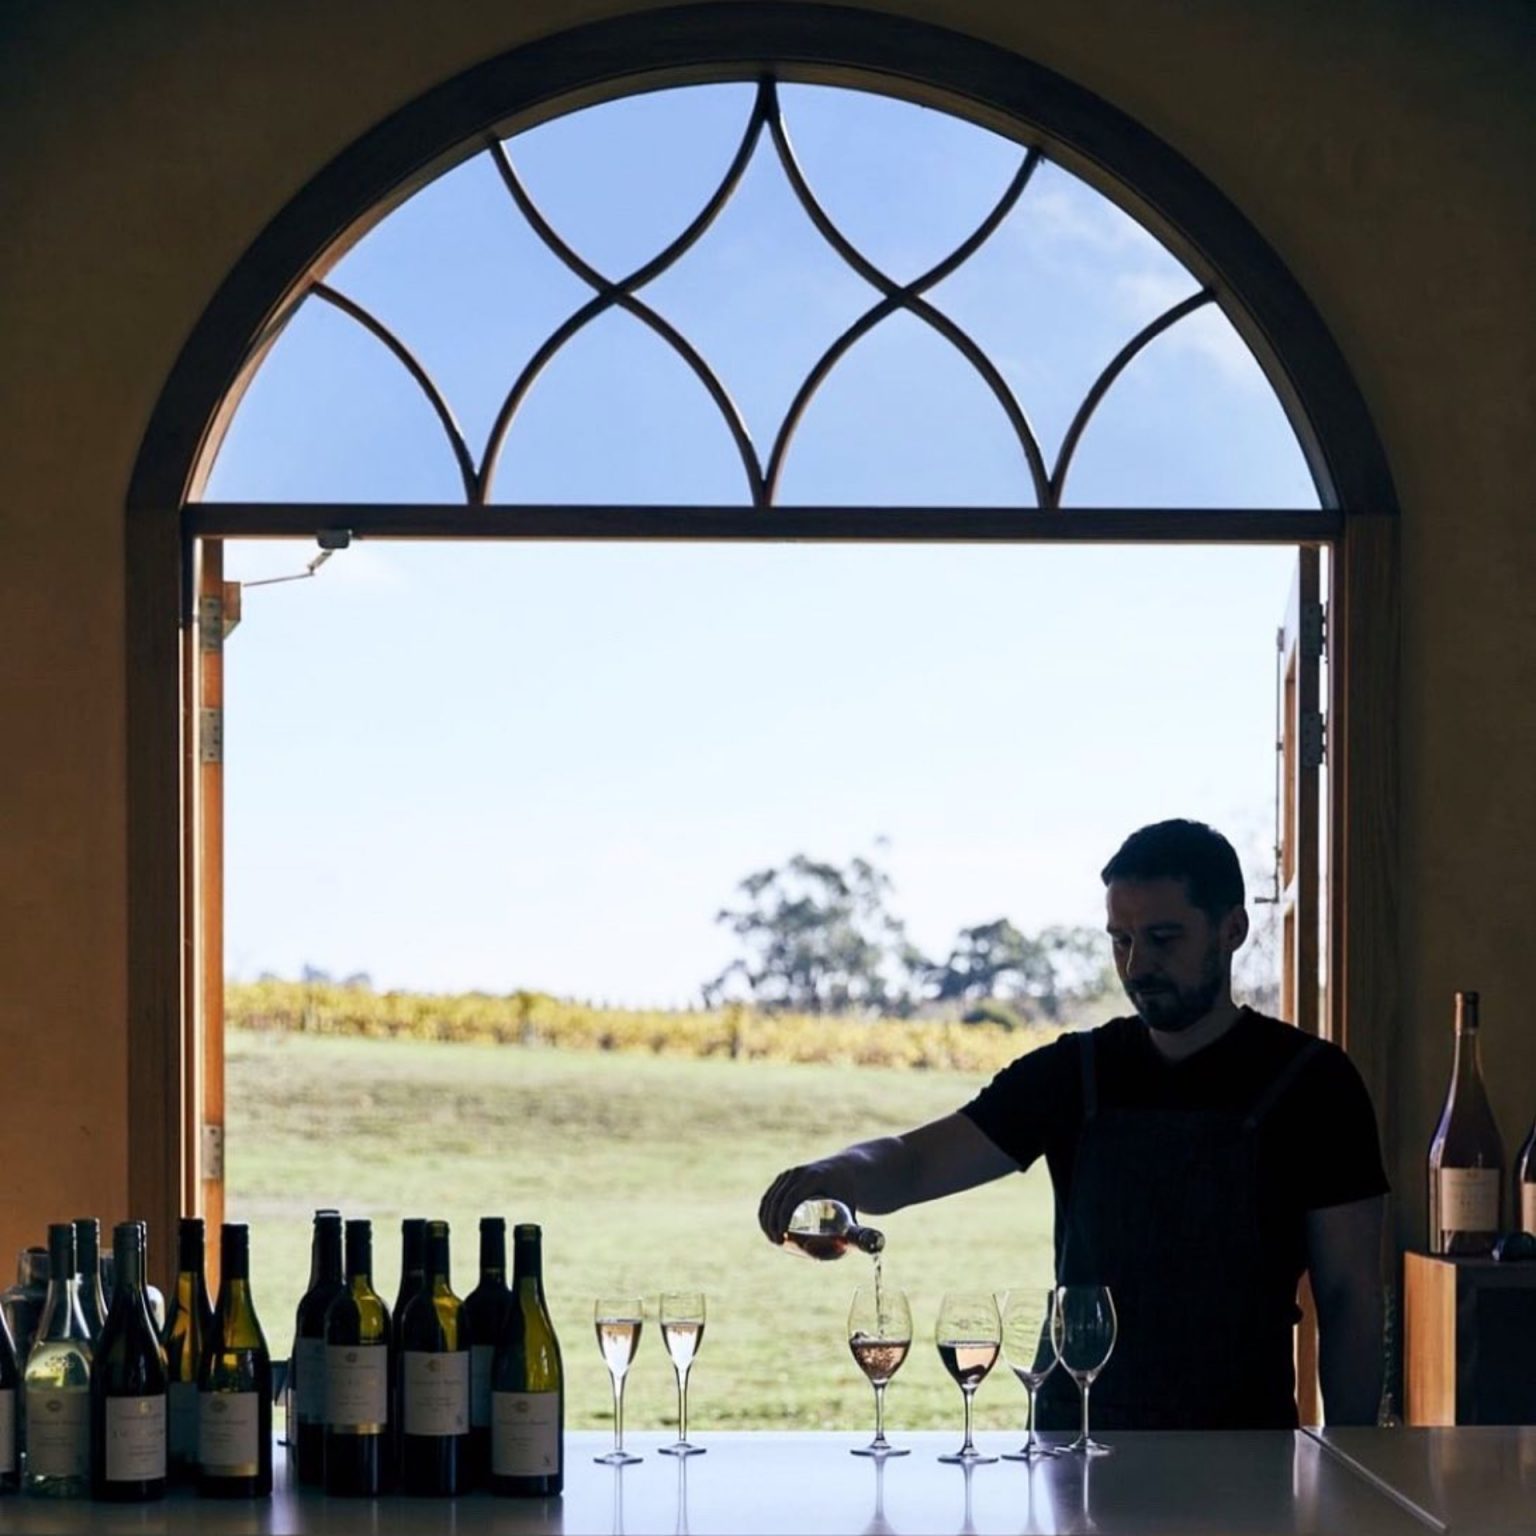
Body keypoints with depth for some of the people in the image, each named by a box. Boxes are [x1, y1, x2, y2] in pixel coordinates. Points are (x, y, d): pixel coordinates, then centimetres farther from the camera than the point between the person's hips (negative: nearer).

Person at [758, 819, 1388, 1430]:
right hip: (1071, 1435, 2)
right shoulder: (1074, 1074, 9)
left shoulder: (1309, 1085, 0)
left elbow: (1350, 1295, 1)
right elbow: (913, 1162, 2)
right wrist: (846, 1171, -21)